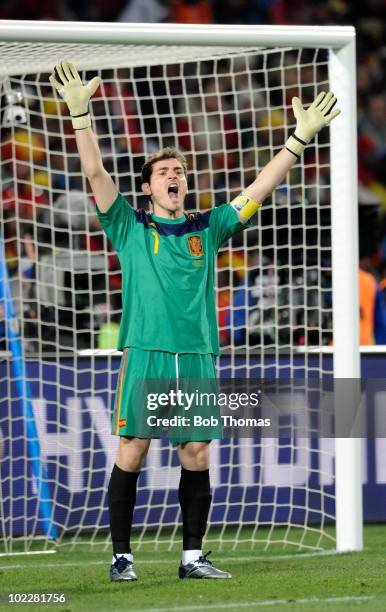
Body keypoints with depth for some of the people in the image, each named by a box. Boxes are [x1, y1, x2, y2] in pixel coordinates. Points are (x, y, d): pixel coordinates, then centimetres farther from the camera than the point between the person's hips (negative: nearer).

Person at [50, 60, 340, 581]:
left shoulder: (208, 229, 15)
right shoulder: (130, 227, 9)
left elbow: (260, 188, 13)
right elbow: (95, 173, -1)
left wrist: (300, 137, 6)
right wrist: (80, 112, -13)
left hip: (197, 358, 3)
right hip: (145, 354, -3)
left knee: (197, 456, 2)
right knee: (132, 450, -6)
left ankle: (192, 556, 9)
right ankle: (122, 555, 0)